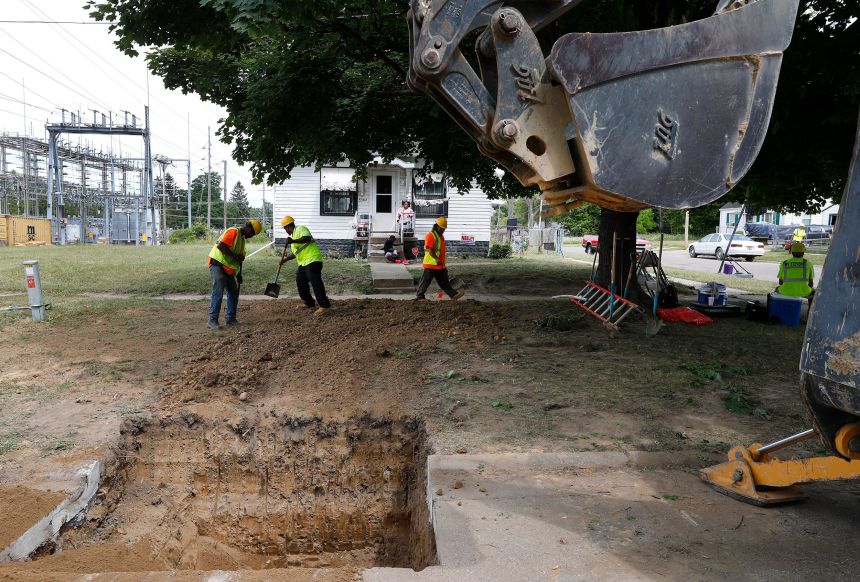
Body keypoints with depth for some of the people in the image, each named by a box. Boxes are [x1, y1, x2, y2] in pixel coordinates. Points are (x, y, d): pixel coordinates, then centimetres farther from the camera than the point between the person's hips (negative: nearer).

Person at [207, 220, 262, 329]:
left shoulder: (242, 239, 17)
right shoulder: (233, 232, -13)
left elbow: (240, 258, 20)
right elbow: (220, 246, -24)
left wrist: (239, 275, 18)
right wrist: (234, 256, -21)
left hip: (228, 269, 10)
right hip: (217, 264, -10)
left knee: (233, 292, 10)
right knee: (218, 293, -13)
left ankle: (231, 318, 18)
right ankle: (212, 321, -12)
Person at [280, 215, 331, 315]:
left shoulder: (300, 229, -5)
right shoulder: (294, 235, 25)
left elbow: (307, 238, -27)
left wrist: (293, 241, -32)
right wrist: (286, 259, 28)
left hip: (312, 260, -11)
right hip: (303, 263, 11)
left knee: (316, 282, -15)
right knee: (300, 283, 13)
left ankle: (324, 305, -15)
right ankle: (310, 303, 23)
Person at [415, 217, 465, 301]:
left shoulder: (441, 236, 17)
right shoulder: (430, 235, -13)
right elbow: (429, 249, -22)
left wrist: (443, 262, 23)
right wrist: (436, 259, -28)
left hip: (440, 265, 9)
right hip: (431, 264, -9)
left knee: (444, 282, 12)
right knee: (425, 281, -1)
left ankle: (454, 294, 13)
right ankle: (419, 296, 6)